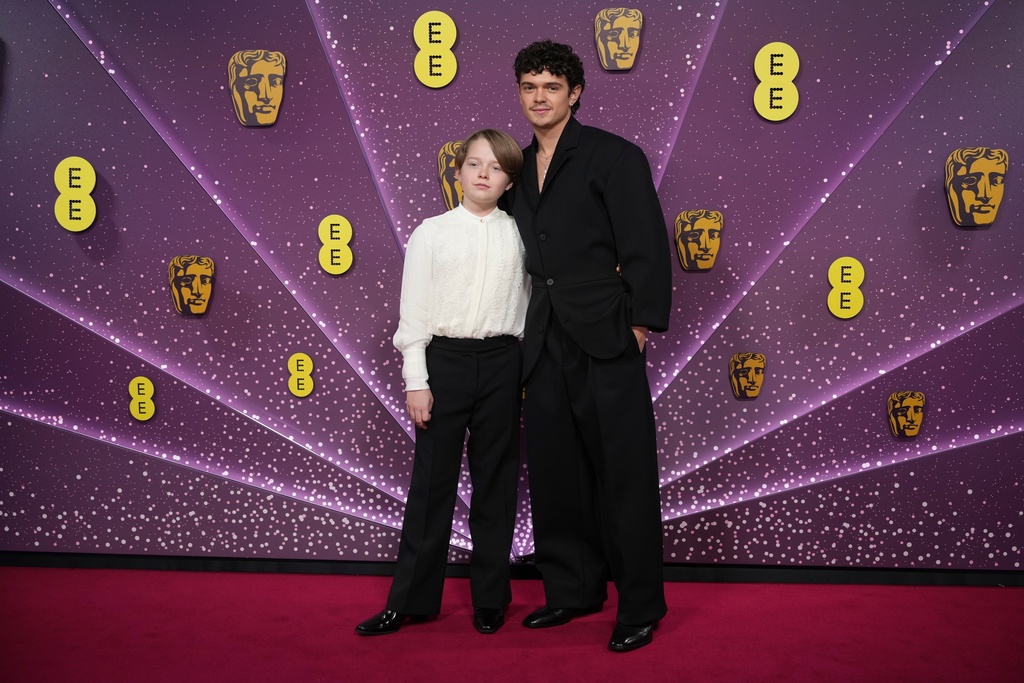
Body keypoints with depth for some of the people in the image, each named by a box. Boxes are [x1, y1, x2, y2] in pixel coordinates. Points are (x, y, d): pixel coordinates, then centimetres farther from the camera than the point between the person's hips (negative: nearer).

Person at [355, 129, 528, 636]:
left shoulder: (519, 234, 6)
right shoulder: (431, 233, 1)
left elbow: (527, 304, 9)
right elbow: (413, 313, 0)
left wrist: (529, 371, 6)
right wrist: (416, 381, -5)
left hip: (502, 361, 1)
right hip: (444, 358, -1)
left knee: (495, 479, 8)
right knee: (433, 479, 4)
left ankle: (490, 597, 22)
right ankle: (412, 599, 16)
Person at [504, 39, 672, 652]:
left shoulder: (614, 157, -3)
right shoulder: (521, 168, 16)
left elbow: (647, 248, -7)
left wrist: (641, 325, -12)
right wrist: (532, 329, 12)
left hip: (607, 341, -6)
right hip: (546, 347, 6)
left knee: (625, 479, 0)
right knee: (555, 476, 12)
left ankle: (641, 608, 13)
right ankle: (573, 590, 28)